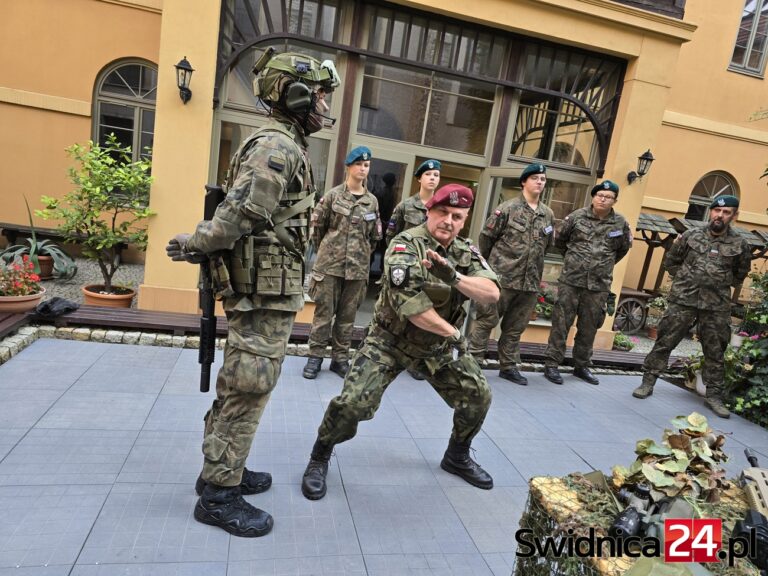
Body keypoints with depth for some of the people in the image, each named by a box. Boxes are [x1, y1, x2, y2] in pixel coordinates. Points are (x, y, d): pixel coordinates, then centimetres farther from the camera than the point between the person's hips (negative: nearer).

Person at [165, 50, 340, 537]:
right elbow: (238, 216, -22)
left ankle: (224, 469, 32)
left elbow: (239, 216, 19)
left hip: (269, 291, 10)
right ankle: (218, 494, 13)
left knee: (242, 385, 17)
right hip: (266, 293, -10)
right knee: (249, 387, -1)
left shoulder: (285, 146, 18)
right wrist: (193, 245, -8)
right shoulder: (277, 147, -15)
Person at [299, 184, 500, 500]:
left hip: (438, 344, 6)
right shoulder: (406, 244, -20)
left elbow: (492, 293, -16)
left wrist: (455, 277, -34)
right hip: (391, 339, -6)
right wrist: (452, 333, -21)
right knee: (354, 401, -19)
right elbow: (407, 303, -29)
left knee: (479, 395, 7)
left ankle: (457, 456, 34)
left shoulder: (467, 253, -1)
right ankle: (320, 457, 11)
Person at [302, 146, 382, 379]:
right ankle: (315, 356, 14)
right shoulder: (333, 195, -1)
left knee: (347, 315, 9)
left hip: (358, 267, 3)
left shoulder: (372, 201, 6)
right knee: (324, 312, 3)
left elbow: (375, 235, 14)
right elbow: (317, 225, 6)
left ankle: (340, 358, 21)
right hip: (329, 264, -2)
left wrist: (361, 254, 13)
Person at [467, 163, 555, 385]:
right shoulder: (508, 208, -5)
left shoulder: (548, 214, 10)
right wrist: (490, 265, 7)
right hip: (502, 277, -5)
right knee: (486, 320, 0)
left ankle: (508, 366, 24)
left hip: (530, 282, 5)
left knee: (516, 326, 13)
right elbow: (486, 237, -1)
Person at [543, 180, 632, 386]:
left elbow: (623, 248, 21)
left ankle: (581, 366, 25)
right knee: (561, 322, -1)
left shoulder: (621, 224, 3)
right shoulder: (577, 216, -2)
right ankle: (551, 364, 6)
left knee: (589, 327, 11)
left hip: (599, 285, 3)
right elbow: (559, 240, 10)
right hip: (571, 280, -2)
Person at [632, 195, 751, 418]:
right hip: (682, 300, -1)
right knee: (665, 342, 0)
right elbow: (670, 261, 12)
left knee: (715, 351, 9)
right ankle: (648, 382, 10)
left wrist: (721, 285, 10)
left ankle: (714, 395, 21)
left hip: (717, 306, 1)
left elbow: (741, 273, 18)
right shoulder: (690, 236, 1)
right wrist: (684, 281, 5)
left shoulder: (740, 245, 3)